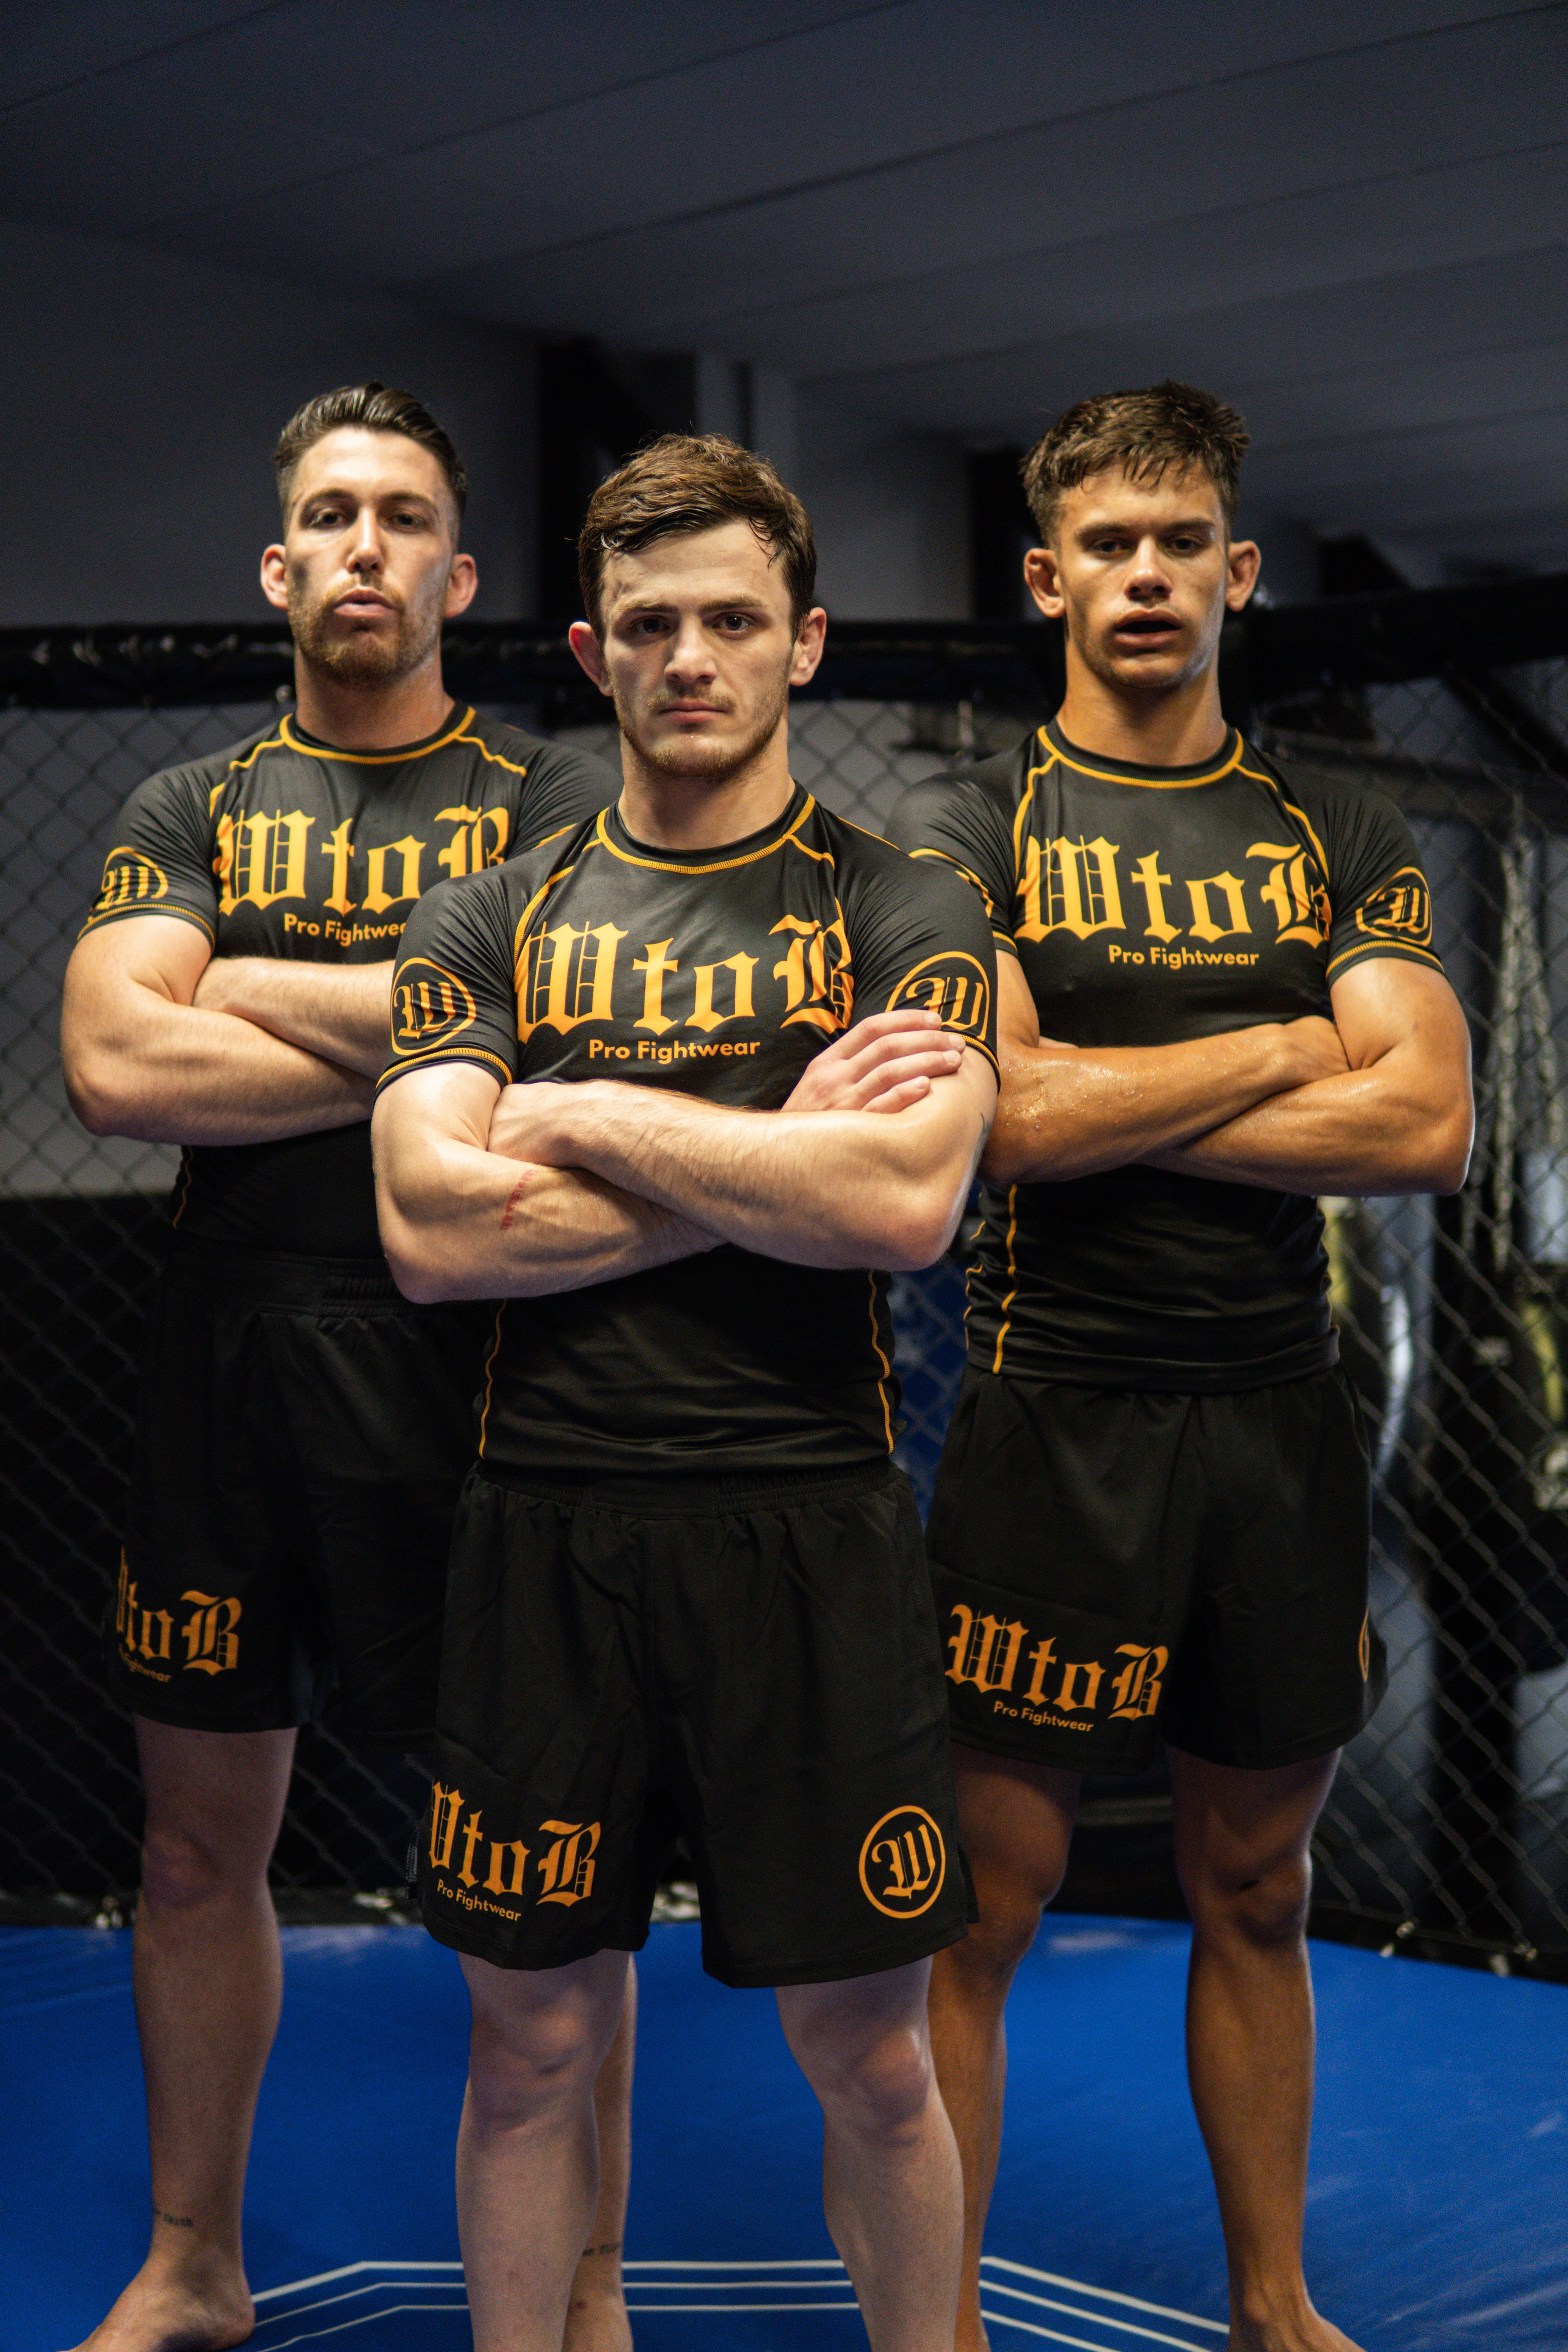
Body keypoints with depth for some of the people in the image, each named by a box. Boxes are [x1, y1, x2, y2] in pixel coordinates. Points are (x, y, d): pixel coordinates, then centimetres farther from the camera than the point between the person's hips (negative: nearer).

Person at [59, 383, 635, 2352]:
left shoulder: (553, 803, 5)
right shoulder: (188, 818, 12)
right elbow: (115, 1063, -7)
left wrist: (258, 991, -10)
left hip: (468, 1367, -3)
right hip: (228, 1360, 3)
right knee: (200, 1836, 12)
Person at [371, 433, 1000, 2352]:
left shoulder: (903, 917, 3)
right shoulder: (488, 926, 8)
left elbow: (906, 1200, -15)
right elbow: (430, 1231, -7)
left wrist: (593, 1121, -9)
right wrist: (778, 1150, -10)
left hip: (811, 1523, -1)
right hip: (545, 1524, 2)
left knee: (867, 2052, 8)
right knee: (532, 2040, 12)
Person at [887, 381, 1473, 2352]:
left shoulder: (1343, 843, 9)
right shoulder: (965, 830, 0)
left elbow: (1428, 1131, -5)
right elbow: (1013, 1116, -16)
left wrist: (1111, 1114, -11)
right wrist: (1295, 1043, -6)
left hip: (1283, 1416, 4)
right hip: (1057, 1422, -3)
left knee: (1256, 1892, 16)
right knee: (987, 1897, 2)